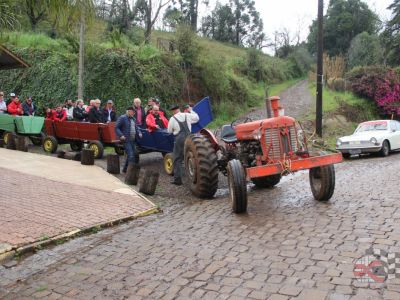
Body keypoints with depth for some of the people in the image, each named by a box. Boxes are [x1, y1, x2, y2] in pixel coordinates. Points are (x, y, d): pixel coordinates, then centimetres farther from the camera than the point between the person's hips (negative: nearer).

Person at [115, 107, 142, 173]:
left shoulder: (133, 119, 16)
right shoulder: (122, 118, -8)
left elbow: (136, 127, 27)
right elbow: (116, 128, -9)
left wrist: (139, 133, 8)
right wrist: (121, 135, -22)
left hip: (132, 140, 9)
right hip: (126, 140, -9)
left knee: (132, 154, 13)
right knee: (131, 155, -15)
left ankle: (125, 169, 26)